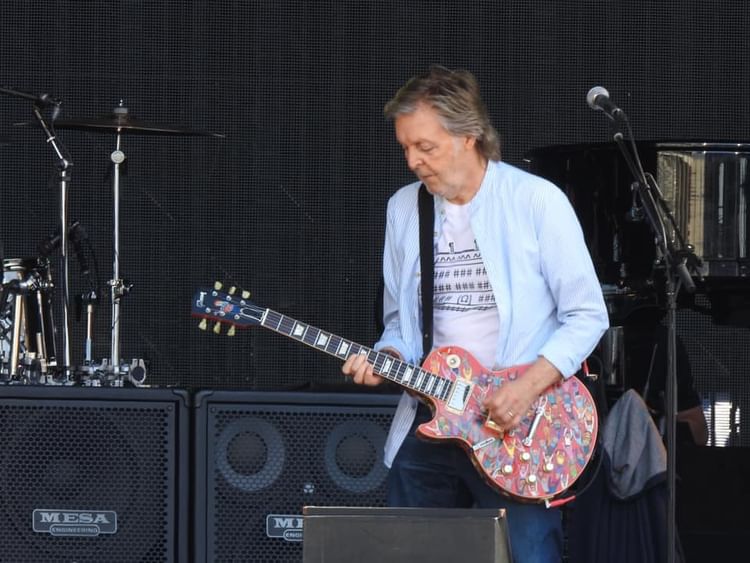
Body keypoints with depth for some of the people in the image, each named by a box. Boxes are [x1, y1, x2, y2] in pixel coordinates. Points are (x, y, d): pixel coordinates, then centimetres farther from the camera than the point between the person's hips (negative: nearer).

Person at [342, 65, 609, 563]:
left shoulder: (536, 201, -7)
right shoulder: (403, 209, 9)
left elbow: (588, 315, -6)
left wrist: (530, 384, -18)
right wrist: (387, 357, -4)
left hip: (518, 428, -5)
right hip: (428, 421, 5)